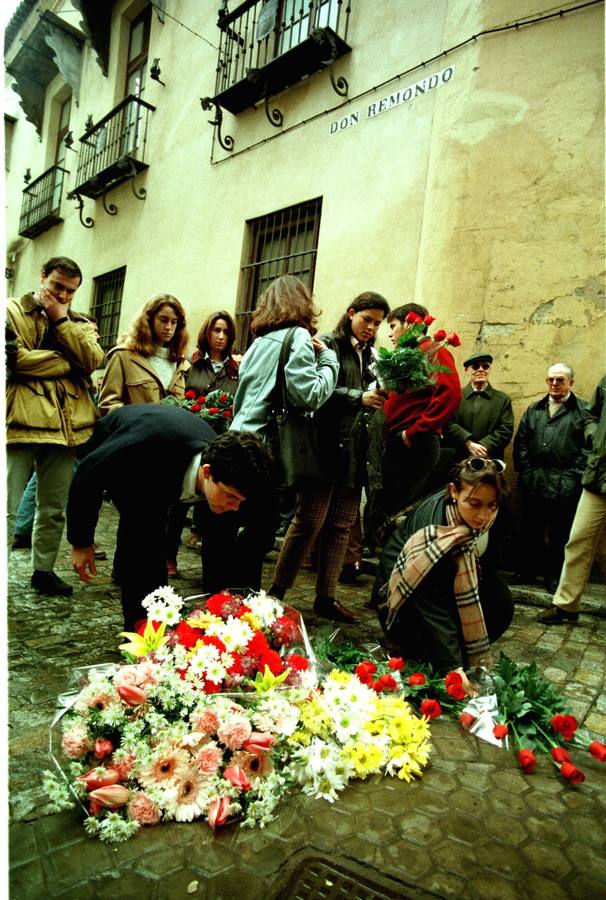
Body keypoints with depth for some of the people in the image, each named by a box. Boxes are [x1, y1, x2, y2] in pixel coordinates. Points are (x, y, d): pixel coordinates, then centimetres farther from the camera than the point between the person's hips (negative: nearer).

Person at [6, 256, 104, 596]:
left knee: (54, 508, 13)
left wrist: (62, 319, -4)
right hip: (22, 422, -4)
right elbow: (16, 358, -12)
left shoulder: (80, 323, 18)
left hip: (66, 424, 5)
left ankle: (44, 570, 27)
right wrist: (69, 364, -5)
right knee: (8, 507, -4)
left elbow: (93, 360, -1)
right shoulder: (14, 310, 4)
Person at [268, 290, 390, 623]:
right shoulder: (328, 345, -3)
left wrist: (380, 399, -3)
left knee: (341, 525, 9)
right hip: (327, 447, -7)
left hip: (355, 453, 7)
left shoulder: (369, 356, 18)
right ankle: (277, 590, 9)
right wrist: (359, 398, -24)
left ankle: (326, 597, 18)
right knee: (310, 520, -5)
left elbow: (372, 400, 18)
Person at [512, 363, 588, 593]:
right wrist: (525, 471, 0)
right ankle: (527, 571, 24)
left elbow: (588, 447, -5)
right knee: (531, 531, 12)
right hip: (534, 483, 4)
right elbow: (520, 443, 10)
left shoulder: (583, 410, 2)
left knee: (560, 534, 6)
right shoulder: (533, 410, 15)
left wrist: (572, 476, -12)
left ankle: (554, 576, 19)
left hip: (565, 486, -3)